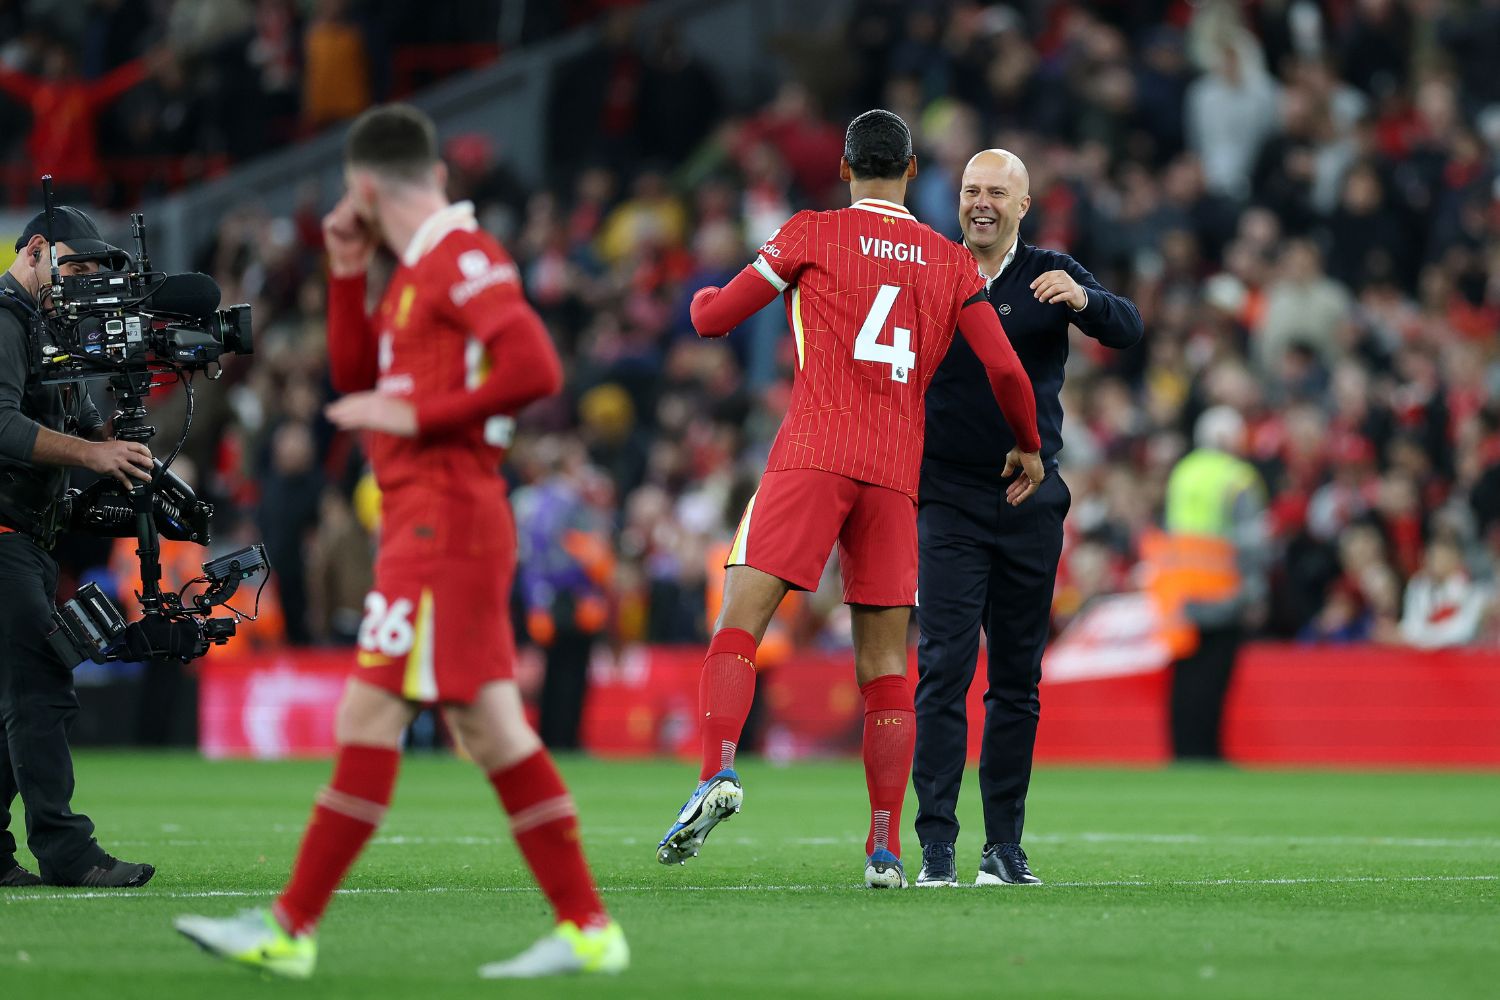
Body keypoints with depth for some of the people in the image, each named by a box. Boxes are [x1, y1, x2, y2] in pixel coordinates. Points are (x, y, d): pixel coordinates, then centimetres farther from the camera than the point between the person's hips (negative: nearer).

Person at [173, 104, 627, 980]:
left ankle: (292, 928, -8)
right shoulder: (420, 269, 19)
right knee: (491, 729, 7)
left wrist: (416, 415, -18)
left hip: (444, 520, -10)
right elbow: (356, 377, 25)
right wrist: (348, 272, 15)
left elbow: (537, 370, -22)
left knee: (371, 718, -9)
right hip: (425, 521, 10)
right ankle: (586, 927, 6)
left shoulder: (463, 257, -11)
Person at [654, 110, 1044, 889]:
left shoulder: (812, 235, 5)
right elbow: (1005, 369, 8)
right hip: (896, 474, 3)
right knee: (885, 663, 6)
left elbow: (712, 320, 7)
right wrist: (1028, 446, 25)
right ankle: (886, 847, 1)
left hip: (811, 459, -3)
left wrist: (702, 297, 31)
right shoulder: (952, 264, 13)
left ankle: (717, 773, -30)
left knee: (738, 623, -7)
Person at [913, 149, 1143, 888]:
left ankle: (1005, 845, 13)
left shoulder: (1051, 276, 3)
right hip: (951, 495, -2)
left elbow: (1127, 329, -10)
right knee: (944, 669, -11)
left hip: (1031, 496, 2)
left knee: (1018, 678, 6)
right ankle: (936, 846, -13)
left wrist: (1082, 301, -31)